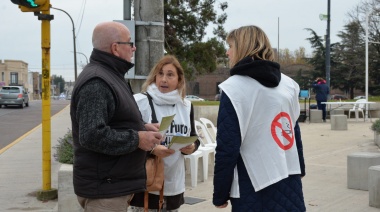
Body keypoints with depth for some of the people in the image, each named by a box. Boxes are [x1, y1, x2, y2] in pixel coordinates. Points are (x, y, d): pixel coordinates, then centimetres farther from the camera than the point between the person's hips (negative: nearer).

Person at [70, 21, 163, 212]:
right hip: (104, 188, -10)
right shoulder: (96, 82, -20)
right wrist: (137, 139, -20)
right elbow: (92, 135, -29)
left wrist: (141, 126, 7)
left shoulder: (109, 75, 15)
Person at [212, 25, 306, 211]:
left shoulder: (234, 88, -11)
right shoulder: (288, 84, 7)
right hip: (290, 183, 5)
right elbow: (294, 132, 12)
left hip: (255, 190, -5)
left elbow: (227, 146, -13)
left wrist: (220, 195, -4)